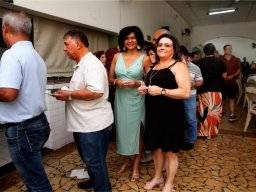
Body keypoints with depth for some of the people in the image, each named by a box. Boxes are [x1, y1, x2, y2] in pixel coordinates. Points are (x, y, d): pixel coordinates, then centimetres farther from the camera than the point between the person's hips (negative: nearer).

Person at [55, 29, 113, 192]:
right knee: (89, 158, 25)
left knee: (96, 161, 5)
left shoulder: (92, 63, -19)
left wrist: (69, 95, -21)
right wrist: (67, 93, 8)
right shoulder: (81, 64, 14)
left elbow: (96, 91, -32)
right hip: (83, 123, 11)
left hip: (94, 123, -11)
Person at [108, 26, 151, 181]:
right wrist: (116, 82, -12)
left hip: (136, 100, -3)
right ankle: (127, 160, 33)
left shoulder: (144, 59, -3)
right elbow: (110, 78, 8)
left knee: (137, 132, 6)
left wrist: (137, 83, -18)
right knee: (123, 130, 12)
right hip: (120, 99, 3)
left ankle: (136, 166, 23)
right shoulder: (117, 57, 5)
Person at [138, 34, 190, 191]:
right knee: (157, 147, 18)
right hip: (154, 113, 7)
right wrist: (144, 89, 5)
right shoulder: (154, 66, 14)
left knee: (170, 150, 7)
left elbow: (186, 92, -18)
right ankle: (158, 177, 38)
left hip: (171, 114, -7)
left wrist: (162, 91, -23)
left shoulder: (178, 66, -9)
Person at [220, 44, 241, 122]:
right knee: (222, 98, 11)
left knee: (231, 98, 1)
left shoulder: (236, 60, 3)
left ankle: (231, 115, 2)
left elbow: (239, 70, 2)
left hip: (232, 82, 1)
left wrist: (232, 76, -12)